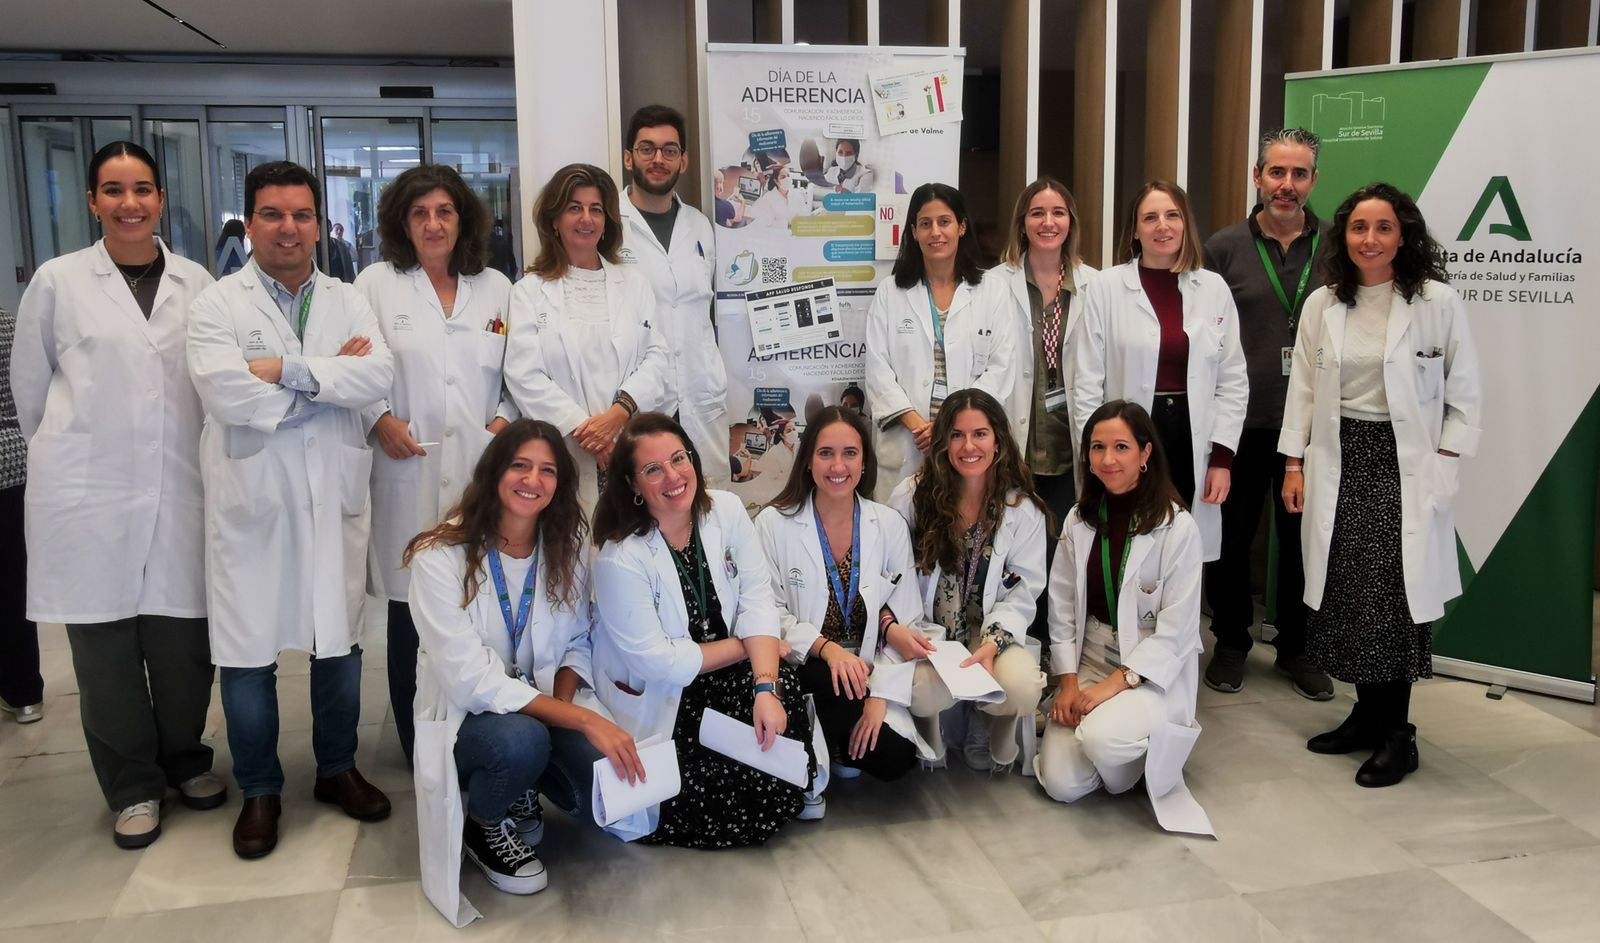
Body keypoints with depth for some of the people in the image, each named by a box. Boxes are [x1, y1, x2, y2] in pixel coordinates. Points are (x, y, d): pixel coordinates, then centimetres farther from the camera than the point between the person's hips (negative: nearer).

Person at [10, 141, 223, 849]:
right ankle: (133, 787, 22)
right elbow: (29, 384, 10)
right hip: (89, 496, -1)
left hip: (180, 490, 1)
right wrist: (66, 453, 15)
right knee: (105, 649, 6)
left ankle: (185, 760, 28)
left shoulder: (195, 283, 6)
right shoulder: (58, 281, 2)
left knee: (183, 641, 4)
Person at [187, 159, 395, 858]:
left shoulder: (347, 302, 8)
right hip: (252, 501, -2)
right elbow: (224, 391, -18)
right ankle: (259, 790, 23)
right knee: (249, 649, 5)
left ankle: (338, 768, 31)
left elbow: (379, 375, -9)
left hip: (335, 497, 3)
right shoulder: (218, 305, -1)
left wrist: (288, 370, -17)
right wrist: (333, 377, -12)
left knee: (339, 640, 12)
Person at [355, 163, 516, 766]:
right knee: (410, 609, 2)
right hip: (408, 472, -1)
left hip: (481, 470, 2)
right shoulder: (377, 284, 7)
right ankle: (418, 750, 16)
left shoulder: (496, 288, 13)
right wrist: (379, 419, -8)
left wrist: (505, 419, 1)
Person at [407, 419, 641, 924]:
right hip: (466, 717, -4)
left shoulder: (568, 548, -3)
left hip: (548, 711, 4)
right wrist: (583, 719, -33)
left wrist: (566, 704, -17)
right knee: (521, 740, -38)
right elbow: (471, 680, -25)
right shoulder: (439, 557, -19)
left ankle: (523, 795, 14)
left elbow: (577, 644, 6)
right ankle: (483, 825, -2)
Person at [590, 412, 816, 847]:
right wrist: (750, 646, -11)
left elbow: (757, 599, -11)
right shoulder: (619, 561, -20)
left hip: (727, 681, 5)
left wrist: (766, 686, -25)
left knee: (783, 685, -25)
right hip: (658, 706, -5)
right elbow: (659, 663, -19)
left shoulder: (727, 510, -6)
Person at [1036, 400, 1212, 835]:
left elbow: (1176, 629, -14)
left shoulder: (1177, 528, -13)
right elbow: (1061, 608, 4)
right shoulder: (1079, 520, 3)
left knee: (1102, 736, -34)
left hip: (1153, 671, -4)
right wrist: (1068, 682, -6)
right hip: (1088, 661, 4)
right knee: (1061, 783, -11)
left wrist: (1116, 683, -20)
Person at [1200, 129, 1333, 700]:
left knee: (1302, 539, 10)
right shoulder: (1224, 247, 0)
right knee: (1231, 536, 8)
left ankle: (1295, 648, 27)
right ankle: (1231, 642, 26)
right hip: (1240, 422, -1)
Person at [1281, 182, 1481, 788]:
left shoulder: (1438, 302, -3)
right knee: (1345, 593, 4)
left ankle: (1396, 733, 6)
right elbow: (1303, 389, 10)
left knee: (1396, 593, -7)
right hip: (1338, 464, 4)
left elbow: (1462, 396, 0)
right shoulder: (1322, 305, 7)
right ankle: (1368, 715, 19)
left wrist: (1441, 466, -7)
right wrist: (1294, 463, 6)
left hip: (1406, 466, -3)